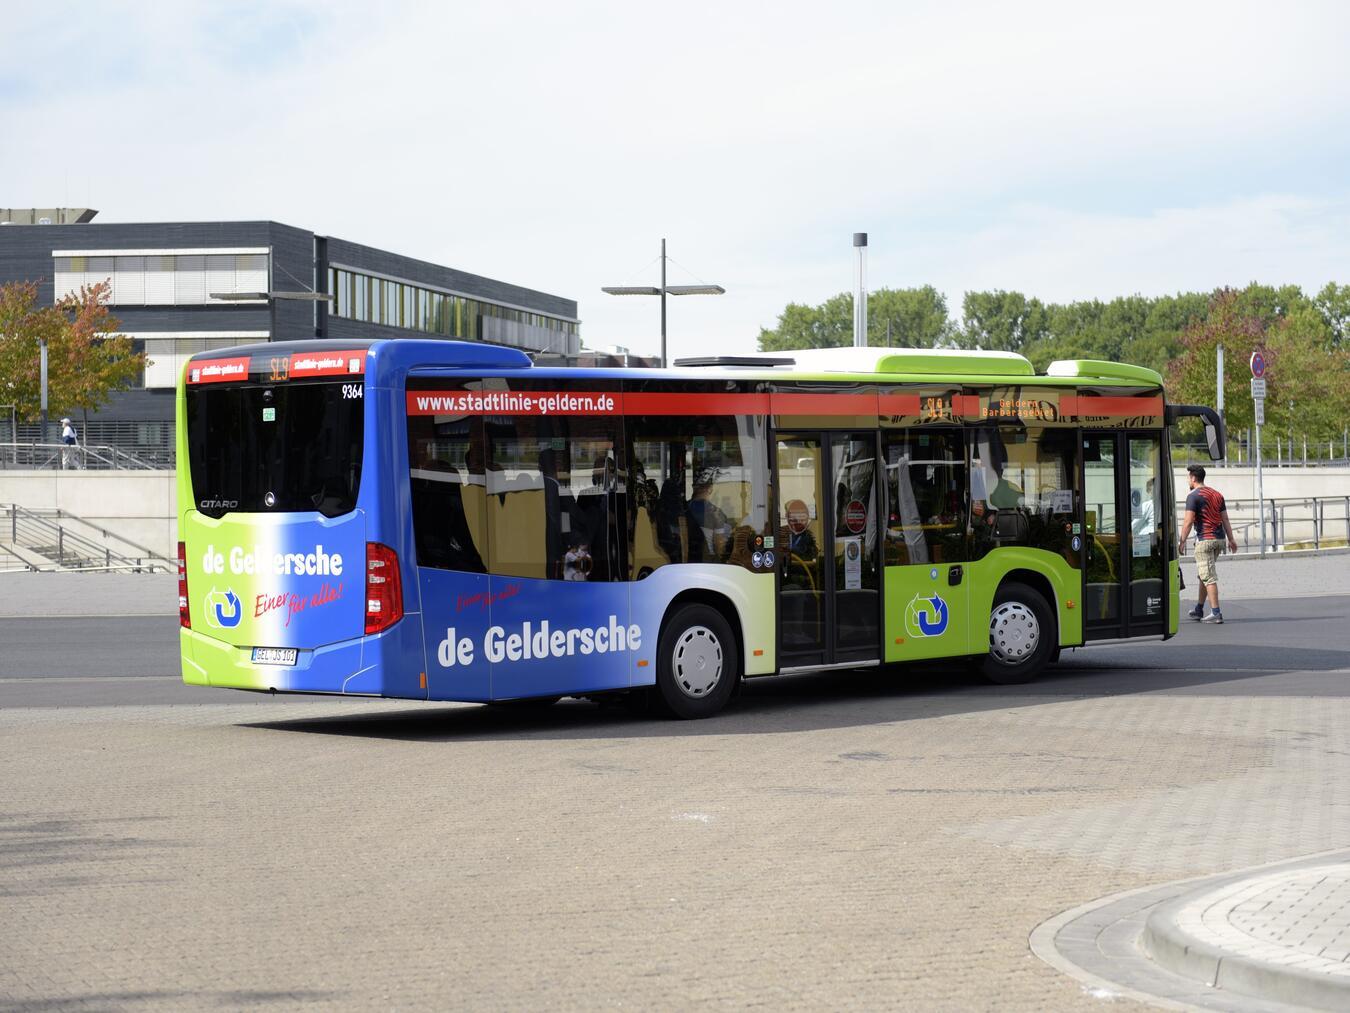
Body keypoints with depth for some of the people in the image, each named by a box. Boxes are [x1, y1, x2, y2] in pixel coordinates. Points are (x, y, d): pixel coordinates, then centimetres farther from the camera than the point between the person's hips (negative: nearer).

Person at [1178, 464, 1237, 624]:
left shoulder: (1193, 496, -9)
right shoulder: (1217, 494, 14)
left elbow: (1188, 521, -15)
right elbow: (1225, 519, 13)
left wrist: (1182, 541, -11)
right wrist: (1231, 540, 14)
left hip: (1205, 539, -8)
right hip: (1219, 539, 8)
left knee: (1208, 577, -7)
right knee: (1204, 575, 19)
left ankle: (1216, 613, -13)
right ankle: (1199, 610, 26)